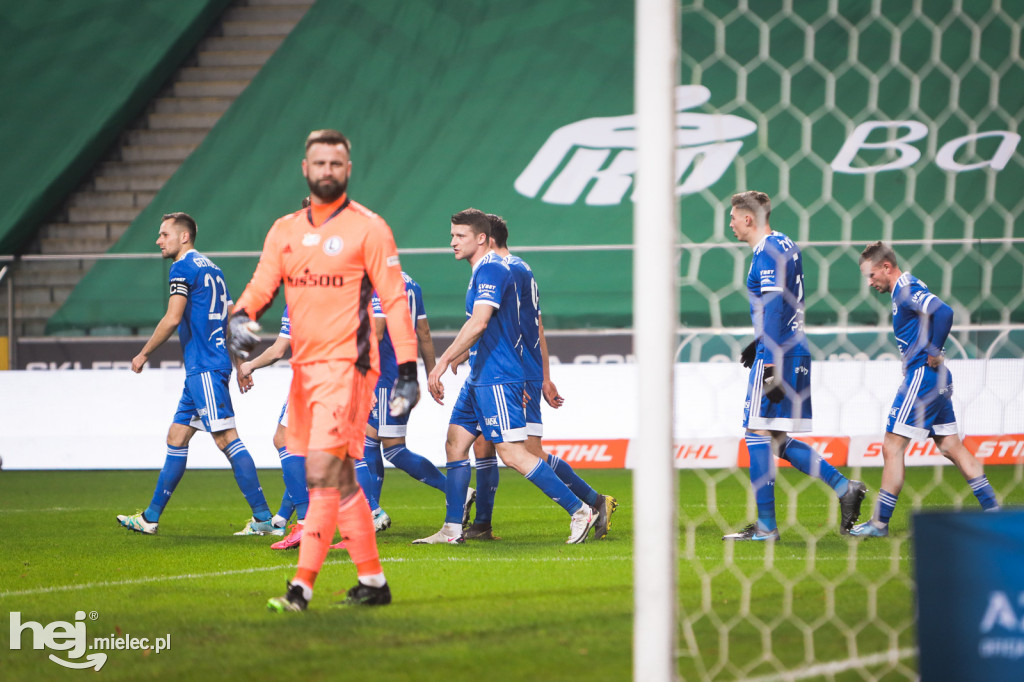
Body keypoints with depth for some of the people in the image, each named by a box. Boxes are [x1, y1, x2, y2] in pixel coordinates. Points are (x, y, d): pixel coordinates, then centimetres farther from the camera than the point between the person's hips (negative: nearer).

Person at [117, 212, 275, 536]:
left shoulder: (183, 267, -9)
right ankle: (150, 518, 18)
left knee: (227, 438, -12)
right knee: (176, 437, 13)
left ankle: (263, 517, -16)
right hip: (200, 370, 10)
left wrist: (143, 354, -7)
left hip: (204, 369, -10)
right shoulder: (210, 268, 19)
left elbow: (172, 318, -17)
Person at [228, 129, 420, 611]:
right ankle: (372, 582, 19)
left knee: (322, 471, -15)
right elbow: (262, 285, 8)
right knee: (341, 479, 11)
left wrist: (407, 368, -9)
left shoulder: (368, 228, -3)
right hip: (304, 367, 6)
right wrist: (239, 318, -15)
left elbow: (394, 299, -4)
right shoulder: (285, 230, 13)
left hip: (346, 367, -6)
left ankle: (302, 585, -17)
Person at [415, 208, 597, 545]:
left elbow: (478, 323, -26)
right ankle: (452, 529, 11)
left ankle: (580, 511, -9)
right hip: (480, 378, 11)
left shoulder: (491, 270, -15)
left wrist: (442, 363, -27)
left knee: (513, 454, -12)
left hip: (497, 379, -11)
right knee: (455, 444, 8)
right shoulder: (483, 272, 17)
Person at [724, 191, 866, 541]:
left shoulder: (768, 252, -12)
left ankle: (765, 525, -6)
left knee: (758, 432, -6)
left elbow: (774, 308, -20)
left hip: (778, 354, -10)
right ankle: (843, 488, 6)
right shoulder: (785, 244, 18)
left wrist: (772, 362, -23)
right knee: (776, 439, 11)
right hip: (795, 350, 10)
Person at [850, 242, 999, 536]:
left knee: (892, 446, -6)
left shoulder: (907, 289, -14)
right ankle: (992, 510, 12)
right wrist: (934, 356, 11)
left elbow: (943, 312, -29)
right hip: (936, 380, 10)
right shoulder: (905, 290, 16)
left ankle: (880, 523, -4)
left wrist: (934, 353, -19)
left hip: (921, 376, -10)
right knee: (951, 447, 12)